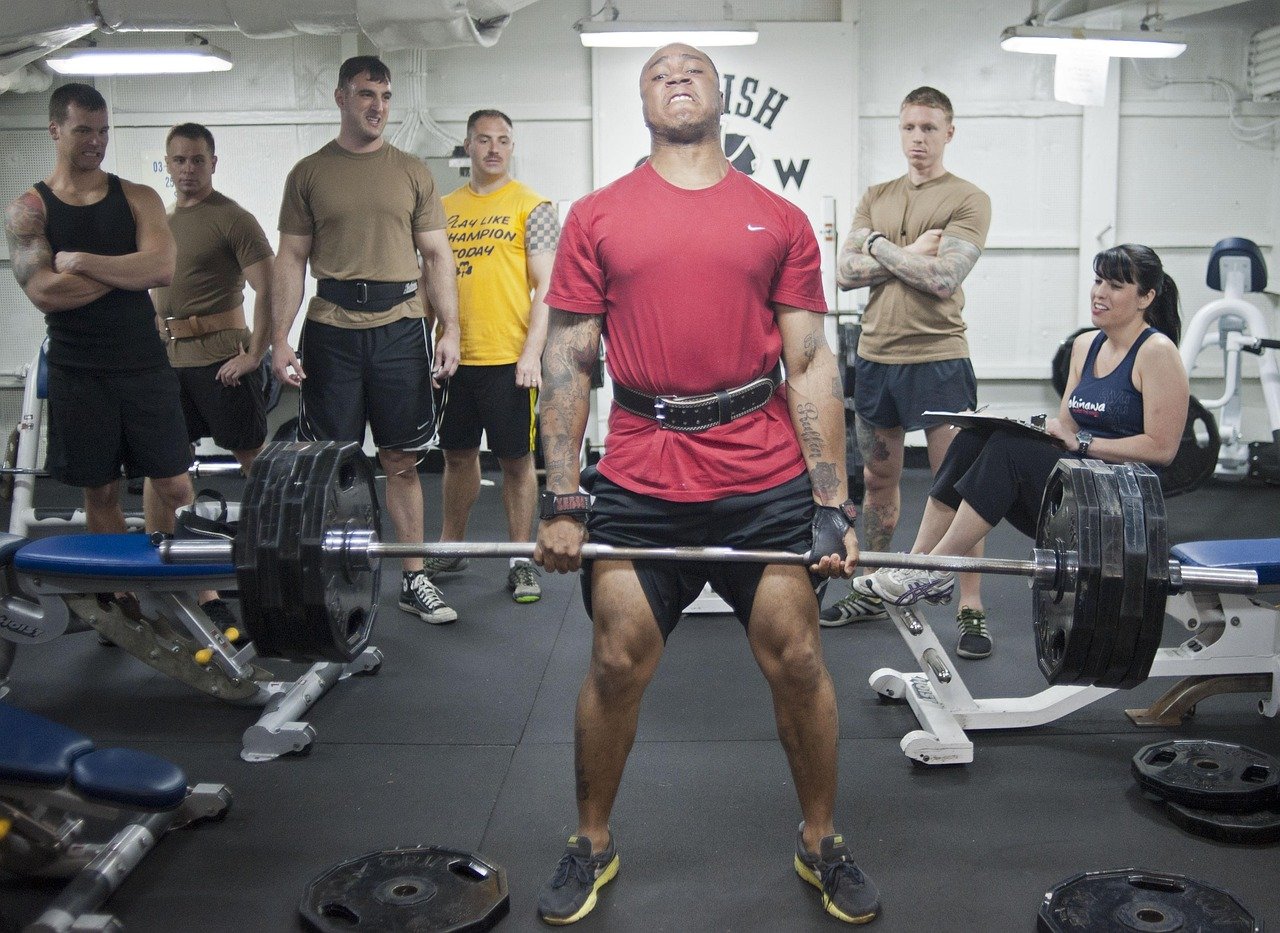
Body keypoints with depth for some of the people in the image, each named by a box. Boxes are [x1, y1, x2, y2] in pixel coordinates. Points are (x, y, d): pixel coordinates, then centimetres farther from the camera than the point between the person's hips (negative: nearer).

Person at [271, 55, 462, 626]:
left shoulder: (412, 173, 9)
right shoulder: (309, 173, 7)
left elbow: (436, 257, 9)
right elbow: (291, 259, 5)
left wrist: (449, 330, 0)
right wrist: (280, 339, -4)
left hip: (400, 327, 1)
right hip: (332, 329, -1)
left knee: (402, 461, 6)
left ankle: (413, 579, 15)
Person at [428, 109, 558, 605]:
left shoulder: (531, 207, -2)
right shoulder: (445, 208, 12)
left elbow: (545, 286, -7)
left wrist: (532, 352, -15)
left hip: (508, 359, -4)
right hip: (453, 357, 5)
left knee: (516, 459, 3)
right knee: (457, 454, 15)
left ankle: (521, 559, 12)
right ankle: (450, 547, 29)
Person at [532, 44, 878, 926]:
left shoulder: (780, 219, 8)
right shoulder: (598, 217, 7)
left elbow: (812, 363, 4)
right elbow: (568, 360, 4)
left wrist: (833, 504, -2)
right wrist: (562, 502, -3)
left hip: (767, 479, 0)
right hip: (638, 481, 0)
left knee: (798, 661, 5)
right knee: (616, 665, 5)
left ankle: (823, 841, 28)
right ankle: (592, 844, 27)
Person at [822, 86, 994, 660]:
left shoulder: (968, 200, -4)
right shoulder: (876, 198, 12)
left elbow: (943, 278, -18)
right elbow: (845, 273, 1)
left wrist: (880, 246, -7)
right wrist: (909, 254, -10)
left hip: (938, 359, -5)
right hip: (875, 356, 6)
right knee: (878, 480, 16)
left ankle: (971, 609, 4)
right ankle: (871, 591, 28)